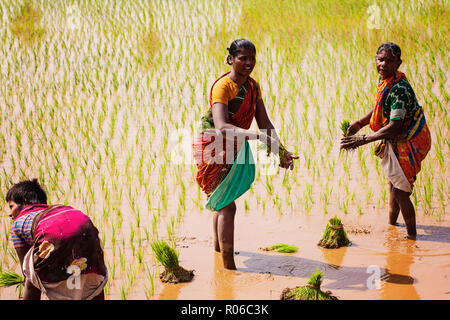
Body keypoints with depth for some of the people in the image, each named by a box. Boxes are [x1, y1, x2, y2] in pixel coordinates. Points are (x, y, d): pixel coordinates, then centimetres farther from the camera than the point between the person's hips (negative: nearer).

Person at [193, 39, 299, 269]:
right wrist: (257, 135, -48)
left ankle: (218, 246, 46)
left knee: (223, 201, 25)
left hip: (234, 148, 8)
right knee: (227, 206, -13)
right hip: (213, 150, -8)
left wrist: (281, 150, -14)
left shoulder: (253, 87, 1)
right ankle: (228, 265, -9)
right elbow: (221, 127, -38)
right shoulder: (222, 86, -25)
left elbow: (265, 123, 0)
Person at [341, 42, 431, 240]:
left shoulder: (399, 89, -31)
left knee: (400, 191, -8)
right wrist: (360, 123, 2)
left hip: (408, 143, -10)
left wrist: (363, 140, -37)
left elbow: (394, 127, -35)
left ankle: (412, 235, 7)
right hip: (396, 141, 10)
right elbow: (381, 107, 14)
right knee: (393, 181, 26)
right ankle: (391, 223, 46)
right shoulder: (384, 79, -2)